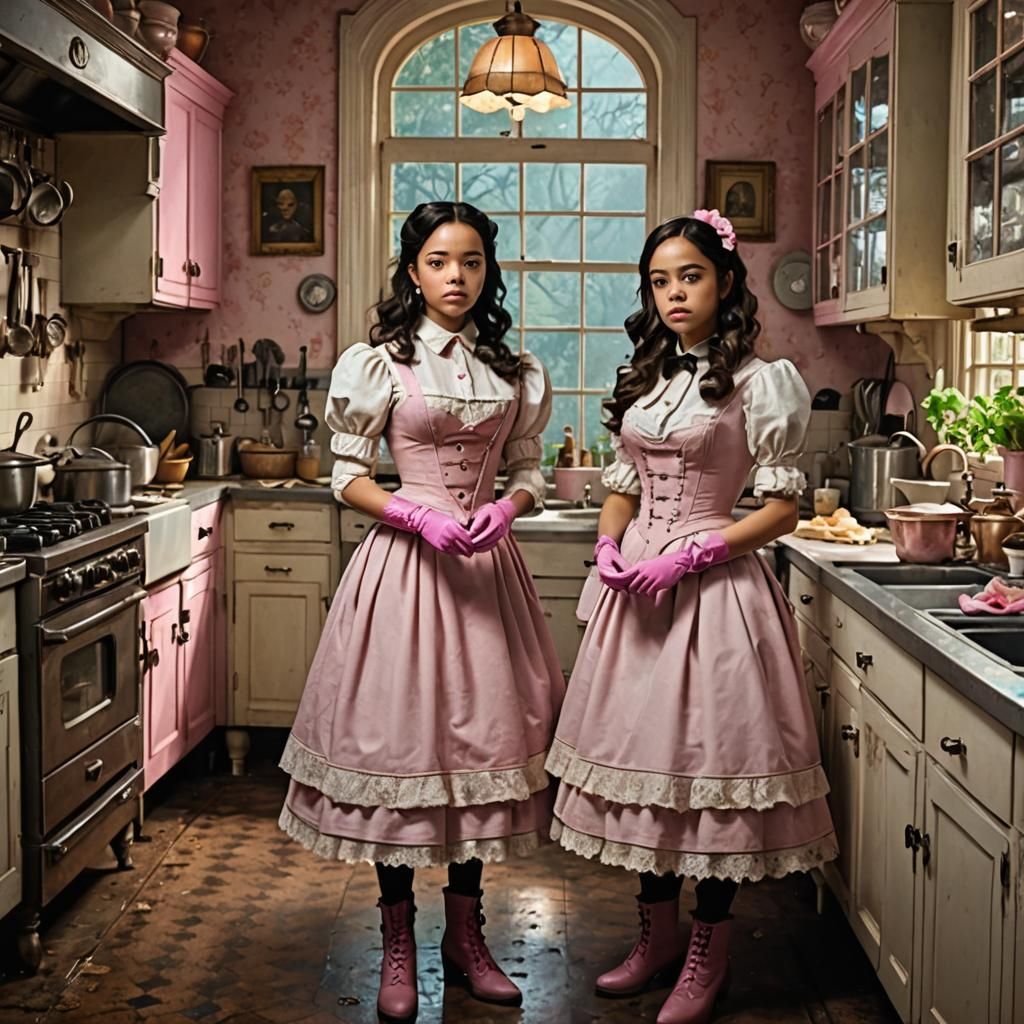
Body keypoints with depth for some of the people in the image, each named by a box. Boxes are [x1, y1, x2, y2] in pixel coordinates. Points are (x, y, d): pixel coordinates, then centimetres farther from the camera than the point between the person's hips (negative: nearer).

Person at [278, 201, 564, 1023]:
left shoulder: (515, 371, 9)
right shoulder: (379, 363, -1)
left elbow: (530, 471, 11)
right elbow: (348, 476, -1)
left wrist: (506, 508, -10)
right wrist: (418, 515, -16)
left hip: (487, 562, 3)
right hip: (403, 561, -3)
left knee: (482, 733, 7)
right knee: (399, 738, 0)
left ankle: (465, 937, 22)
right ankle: (398, 947, 14)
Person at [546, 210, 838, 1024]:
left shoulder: (759, 381, -6)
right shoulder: (643, 378, 12)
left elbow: (782, 507, -8)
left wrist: (691, 553, -16)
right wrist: (608, 545, -2)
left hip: (713, 584, -6)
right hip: (636, 586, 6)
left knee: (710, 756, -1)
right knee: (642, 749, 11)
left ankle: (709, 955, 15)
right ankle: (659, 933, 27)